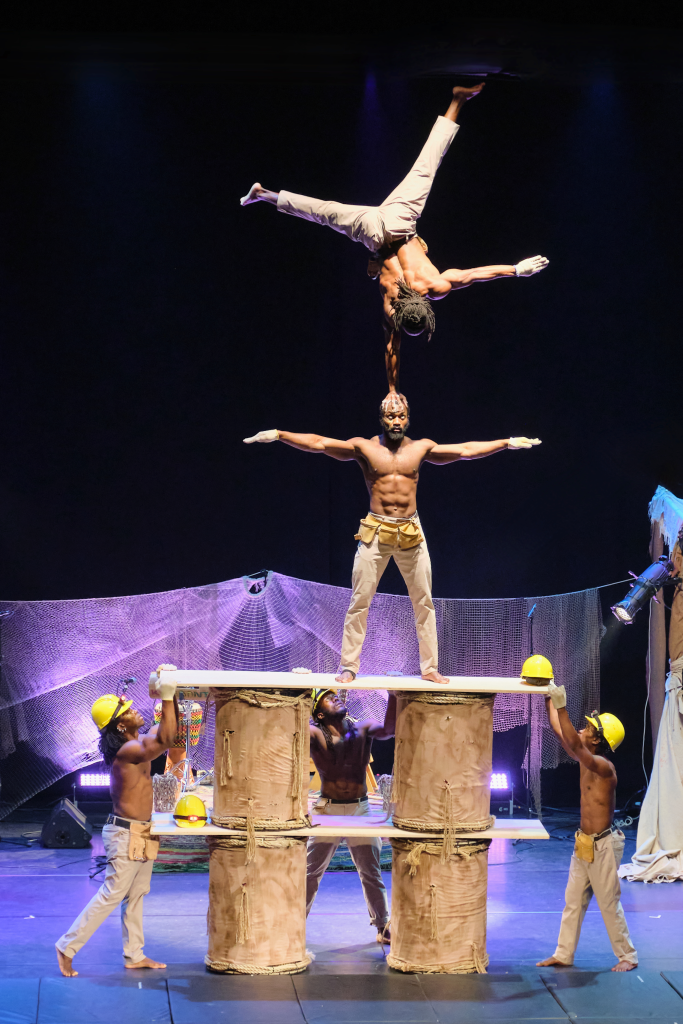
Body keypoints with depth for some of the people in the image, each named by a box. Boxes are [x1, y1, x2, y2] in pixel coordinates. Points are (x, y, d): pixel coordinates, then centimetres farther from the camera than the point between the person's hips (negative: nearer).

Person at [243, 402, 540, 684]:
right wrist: (278, 435, -12)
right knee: (359, 601, -4)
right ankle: (348, 666, 2)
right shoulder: (364, 447, 1)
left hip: (411, 532, 2)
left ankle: (430, 668, 11)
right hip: (375, 532, -2)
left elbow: (466, 450, 12)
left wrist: (508, 443, 10)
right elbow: (317, 443, -4)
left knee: (424, 602, 4)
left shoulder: (421, 448, 7)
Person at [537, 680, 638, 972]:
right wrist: (549, 698, 5)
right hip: (584, 844, 9)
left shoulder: (604, 767, -21)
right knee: (573, 901, 11)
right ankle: (563, 955, 17)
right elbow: (559, 732, 10)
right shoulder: (586, 760, 4)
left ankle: (627, 956, 12)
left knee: (609, 904, 0)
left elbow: (573, 744, -35)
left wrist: (562, 707, -38)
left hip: (603, 846, -9)